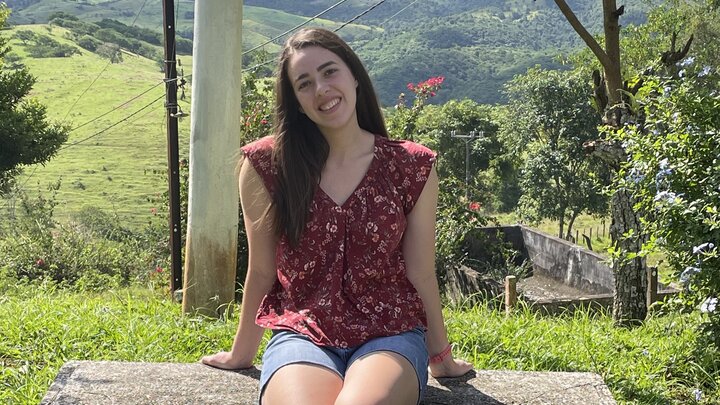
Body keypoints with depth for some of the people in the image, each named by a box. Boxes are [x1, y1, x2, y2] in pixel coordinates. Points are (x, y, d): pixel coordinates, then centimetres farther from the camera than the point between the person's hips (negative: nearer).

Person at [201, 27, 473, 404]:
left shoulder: (411, 167, 2)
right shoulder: (267, 164, 1)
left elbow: (421, 274, 9)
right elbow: (261, 271, 10)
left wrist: (440, 356, 17)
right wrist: (241, 353, 18)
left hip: (389, 335, 1)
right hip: (302, 334, 0)